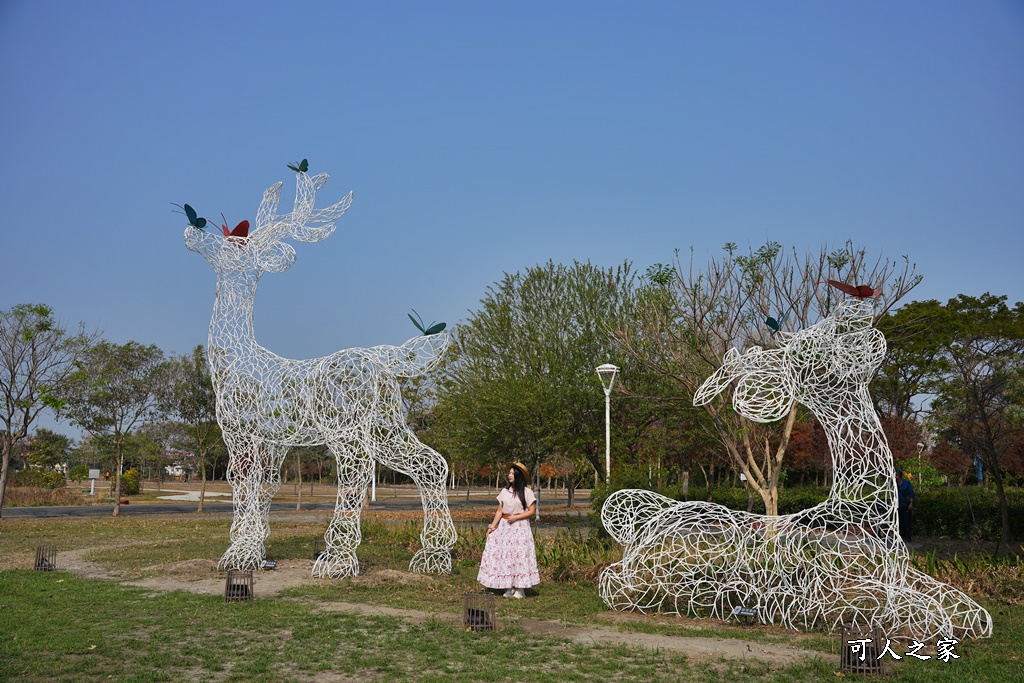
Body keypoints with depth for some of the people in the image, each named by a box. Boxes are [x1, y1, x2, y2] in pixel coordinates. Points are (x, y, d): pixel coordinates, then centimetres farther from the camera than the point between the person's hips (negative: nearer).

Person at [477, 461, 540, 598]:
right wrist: (492, 526, 3)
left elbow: (531, 511, -5)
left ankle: (520, 589, 0)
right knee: (504, 555, 1)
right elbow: (499, 511, 11)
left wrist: (515, 517, -13)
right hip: (504, 527, 4)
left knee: (520, 555, -6)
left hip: (520, 527, -4)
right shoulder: (504, 492, 11)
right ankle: (509, 588, 9)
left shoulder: (527, 492, -2)